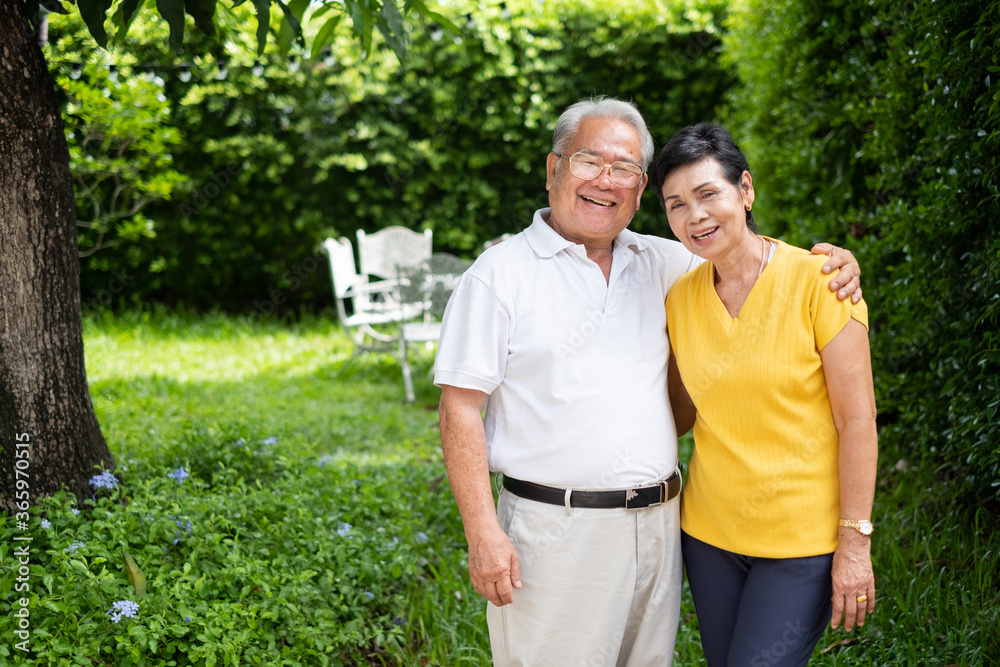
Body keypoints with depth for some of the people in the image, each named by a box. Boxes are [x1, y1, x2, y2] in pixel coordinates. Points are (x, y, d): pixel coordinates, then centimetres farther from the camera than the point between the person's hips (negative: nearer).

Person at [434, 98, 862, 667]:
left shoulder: (661, 263, 10)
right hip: (554, 529, -5)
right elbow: (461, 410, -6)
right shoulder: (501, 273, -3)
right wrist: (484, 534, -14)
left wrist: (831, 265, 0)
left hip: (657, 527, 5)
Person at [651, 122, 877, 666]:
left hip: (802, 540, -5)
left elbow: (857, 419, -11)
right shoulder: (680, 298, 2)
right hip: (708, 532, 5)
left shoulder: (817, 280, -12)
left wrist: (855, 543, -13)